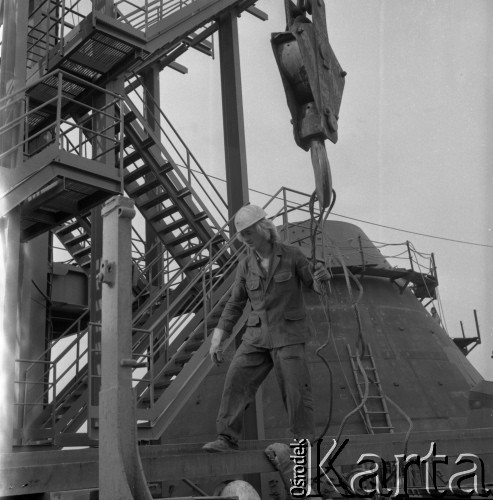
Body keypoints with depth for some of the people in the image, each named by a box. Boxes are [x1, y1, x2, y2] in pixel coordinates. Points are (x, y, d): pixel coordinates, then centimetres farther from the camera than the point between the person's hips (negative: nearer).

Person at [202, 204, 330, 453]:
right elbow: (234, 306, 10)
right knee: (236, 378, -7)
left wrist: (322, 275, -24)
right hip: (257, 335, 4)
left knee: (295, 389, -7)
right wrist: (216, 341, 6)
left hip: (288, 334, -3)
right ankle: (227, 439, -2)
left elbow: (316, 285, 2)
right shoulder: (245, 266, 6)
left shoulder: (292, 255, -4)